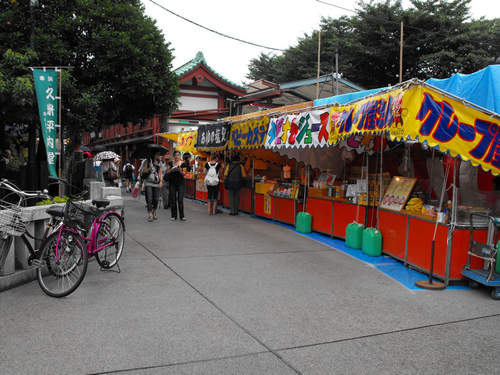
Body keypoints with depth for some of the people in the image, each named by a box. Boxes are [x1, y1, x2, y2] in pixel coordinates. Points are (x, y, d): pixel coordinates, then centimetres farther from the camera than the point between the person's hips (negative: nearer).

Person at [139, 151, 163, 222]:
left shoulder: (160, 163, 12)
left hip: (156, 183, 3)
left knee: (156, 199, 1)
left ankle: (154, 211, 26)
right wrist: (149, 168, -13)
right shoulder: (147, 161, 3)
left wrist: (161, 181, -1)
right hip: (148, 182, -2)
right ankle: (150, 215, -6)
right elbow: (144, 171, 4)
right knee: (149, 199, -9)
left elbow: (161, 173, 11)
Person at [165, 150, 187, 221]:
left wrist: (180, 170, -20)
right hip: (172, 183, 2)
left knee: (180, 200, -5)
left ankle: (182, 216, 2)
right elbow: (167, 172, 5)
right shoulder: (170, 163, 9)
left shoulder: (183, 164, 2)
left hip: (180, 183, -2)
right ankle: (173, 216, 10)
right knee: (173, 200, 3)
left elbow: (184, 174, -1)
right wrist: (171, 169, -14)